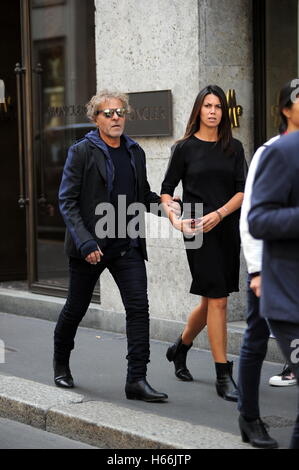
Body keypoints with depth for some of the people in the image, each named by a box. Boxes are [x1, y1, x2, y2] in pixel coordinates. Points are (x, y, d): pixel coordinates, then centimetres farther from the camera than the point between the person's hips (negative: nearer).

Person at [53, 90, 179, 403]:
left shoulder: (135, 153, 10)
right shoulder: (82, 152, -6)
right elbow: (67, 201, -9)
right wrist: (84, 242, -19)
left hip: (127, 246, 4)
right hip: (90, 247, -4)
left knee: (138, 308, -9)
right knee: (76, 308, 10)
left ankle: (137, 380, -8)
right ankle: (61, 363, 36)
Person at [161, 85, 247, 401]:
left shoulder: (234, 148, 9)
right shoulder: (186, 147, 1)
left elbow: (243, 190, 2)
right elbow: (166, 189, 4)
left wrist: (218, 214, -13)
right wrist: (175, 219, -12)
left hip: (227, 230, 4)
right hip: (199, 232, -4)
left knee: (211, 300, 12)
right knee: (217, 300, -9)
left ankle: (180, 348, 38)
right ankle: (223, 377, -5)